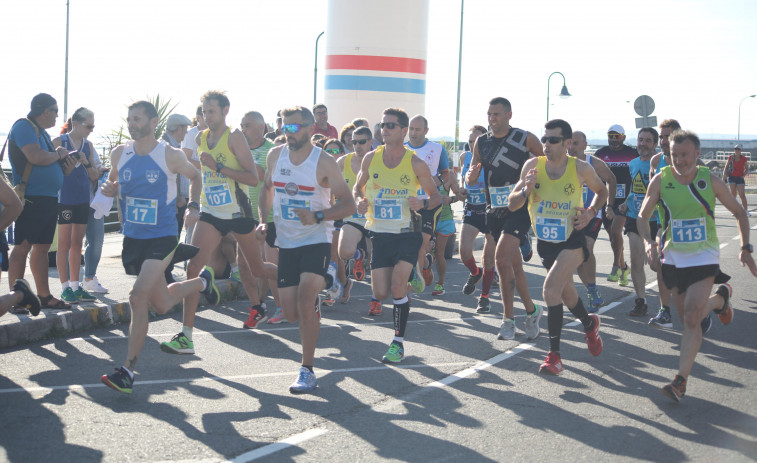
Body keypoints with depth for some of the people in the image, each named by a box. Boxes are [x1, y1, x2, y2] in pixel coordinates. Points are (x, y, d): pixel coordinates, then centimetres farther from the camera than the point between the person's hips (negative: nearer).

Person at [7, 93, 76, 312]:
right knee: (23, 246, -7)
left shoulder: (41, 132, 20)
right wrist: (58, 154, -6)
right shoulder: (23, 127, -9)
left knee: (42, 247, 12)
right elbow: (36, 157, -23)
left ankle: (44, 296, 17)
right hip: (31, 197, -9)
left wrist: (66, 166, 7)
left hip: (49, 199, 9)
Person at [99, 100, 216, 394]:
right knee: (161, 304, 16)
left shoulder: (171, 156, -10)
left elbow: (194, 176, 8)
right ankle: (201, 282, 47)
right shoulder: (120, 154, 0)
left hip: (162, 238, -5)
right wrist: (109, 189, -7)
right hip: (132, 237, 5)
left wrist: (192, 206, -6)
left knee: (138, 297, -20)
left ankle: (128, 371, -12)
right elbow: (113, 182, 17)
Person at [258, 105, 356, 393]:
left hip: (316, 241, -5)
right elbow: (267, 187, 22)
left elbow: (348, 205, -12)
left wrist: (318, 216, -27)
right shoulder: (276, 156, 3)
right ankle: (314, 312, 42)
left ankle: (307, 371, -12)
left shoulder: (324, 163, -12)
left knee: (305, 301, -22)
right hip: (286, 242, 5)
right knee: (291, 313, 4)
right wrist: (264, 220, 7)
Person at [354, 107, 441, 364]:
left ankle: (398, 342, 0)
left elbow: (436, 196, 1)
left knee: (397, 286, -17)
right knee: (380, 293, 0)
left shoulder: (416, 164, -8)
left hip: (407, 234, -3)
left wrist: (423, 203, -21)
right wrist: (360, 201, -7)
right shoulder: (371, 158, 0)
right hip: (379, 234, 3)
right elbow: (358, 187, 16)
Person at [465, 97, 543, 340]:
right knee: (514, 264, 11)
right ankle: (531, 311, 25)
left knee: (501, 258, -20)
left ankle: (508, 319, -9)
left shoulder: (526, 138, -5)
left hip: (520, 208, -5)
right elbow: (471, 180, 7)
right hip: (494, 209, 5)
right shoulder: (481, 142, 7)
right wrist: (471, 175, -16)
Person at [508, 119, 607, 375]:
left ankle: (554, 355, -15)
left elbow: (602, 191, 10)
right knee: (565, 293, 19)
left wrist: (590, 212, -8)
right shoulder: (533, 165, -8)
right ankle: (589, 324, 52)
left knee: (551, 288, -22)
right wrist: (526, 190, -25)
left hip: (572, 239, -4)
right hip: (545, 240, 4)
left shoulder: (580, 168, -11)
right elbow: (512, 205, -5)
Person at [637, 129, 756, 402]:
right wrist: (648, 241, -21)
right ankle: (721, 297, 48)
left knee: (692, 318, -16)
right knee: (687, 316, 14)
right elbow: (643, 217, -2)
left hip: (703, 257, -3)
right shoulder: (661, 180, -6)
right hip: (673, 257, 3)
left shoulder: (710, 181, -7)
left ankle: (681, 380, -9)